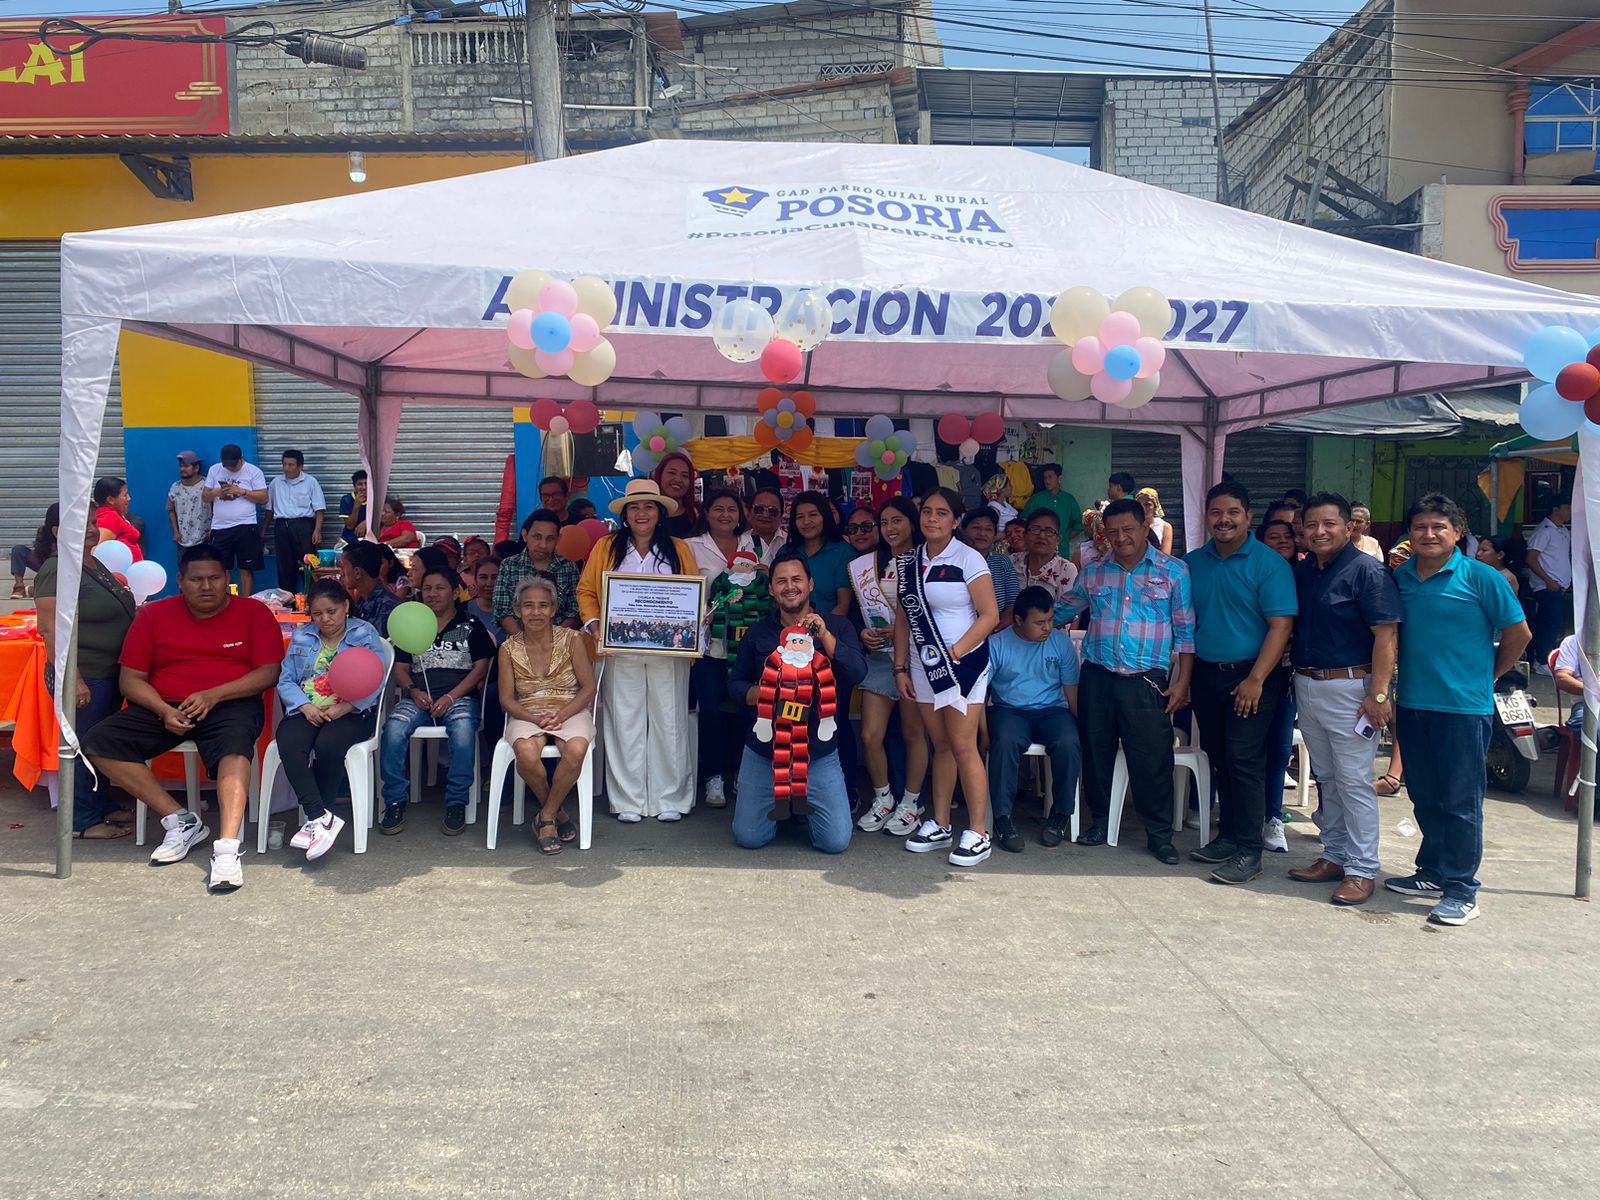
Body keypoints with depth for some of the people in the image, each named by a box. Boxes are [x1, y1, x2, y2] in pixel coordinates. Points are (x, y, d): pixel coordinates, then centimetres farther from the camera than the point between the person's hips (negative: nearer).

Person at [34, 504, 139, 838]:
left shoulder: (94, 563, 11)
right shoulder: (57, 570, -17)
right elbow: (50, 628, -22)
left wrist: (135, 611, 12)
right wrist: (73, 679, -25)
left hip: (109, 673, 9)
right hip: (84, 679, -9)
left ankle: (103, 806, 32)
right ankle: (83, 821, 14)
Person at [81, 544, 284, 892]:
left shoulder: (253, 612, 4)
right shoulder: (154, 615, 10)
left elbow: (269, 672, -3)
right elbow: (131, 678, 7)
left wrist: (214, 695, -17)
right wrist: (163, 710, -13)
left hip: (230, 704, -4)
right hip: (165, 708, 4)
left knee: (235, 745, -37)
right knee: (98, 743, -18)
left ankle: (227, 847, -48)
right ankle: (180, 821, -13)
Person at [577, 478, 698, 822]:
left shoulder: (678, 549, 9)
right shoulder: (606, 548, 9)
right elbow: (586, 591, 8)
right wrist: (593, 622, -8)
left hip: (668, 651, 0)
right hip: (621, 650, 0)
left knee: (669, 722, 3)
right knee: (625, 723, 3)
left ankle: (669, 799, 12)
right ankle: (629, 801, 12)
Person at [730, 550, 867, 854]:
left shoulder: (837, 627, 1)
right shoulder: (758, 632, 6)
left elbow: (857, 673, -12)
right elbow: (738, 683, 9)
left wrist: (824, 635, -23)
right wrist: (761, 694, -13)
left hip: (819, 751, -1)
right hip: (764, 750, 1)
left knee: (836, 841, -6)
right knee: (748, 837, 0)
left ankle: (803, 806, 26)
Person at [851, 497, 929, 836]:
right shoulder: (867, 566, 10)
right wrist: (863, 633, -1)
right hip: (879, 655, 4)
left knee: (913, 733, 4)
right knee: (870, 735, -1)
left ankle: (911, 804, 20)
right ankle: (883, 799, 20)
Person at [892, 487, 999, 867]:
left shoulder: (968, 559, -7)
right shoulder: (908, 563, 8)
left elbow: (989, 615, -11)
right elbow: (903, 619, 12)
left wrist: (954, 653, -17)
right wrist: (901, 668, 7)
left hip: (962, 663, -5)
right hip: (924, 665, 5)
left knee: (963, 747, -6)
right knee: (941, 746, 12)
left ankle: (977, 833, 1)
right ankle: (939, 825, 21)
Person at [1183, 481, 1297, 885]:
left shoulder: (1268, 564, -8)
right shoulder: (1193, 562, 8)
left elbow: (1281, 625, -13)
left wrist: (1256, 678, -18)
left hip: (1251, 676, -5)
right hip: (1206, 674, 6)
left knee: (1243, 760, -7)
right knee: (1219, 758, 12)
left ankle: (1249, 851, 0)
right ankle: (1228, 836, 24)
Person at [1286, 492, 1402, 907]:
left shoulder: (1367, 571, -10)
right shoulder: (1302, 570, 11)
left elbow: (1385, 636, -15)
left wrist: (1379, 694, -20)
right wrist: (1296, 678, 9)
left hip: (1349, 687, -7)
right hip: (1306, 685, 7)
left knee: (1354, 781, -3)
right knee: (1325, 777, 15)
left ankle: (1361, 869, 5)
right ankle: (1335, 856, 26)